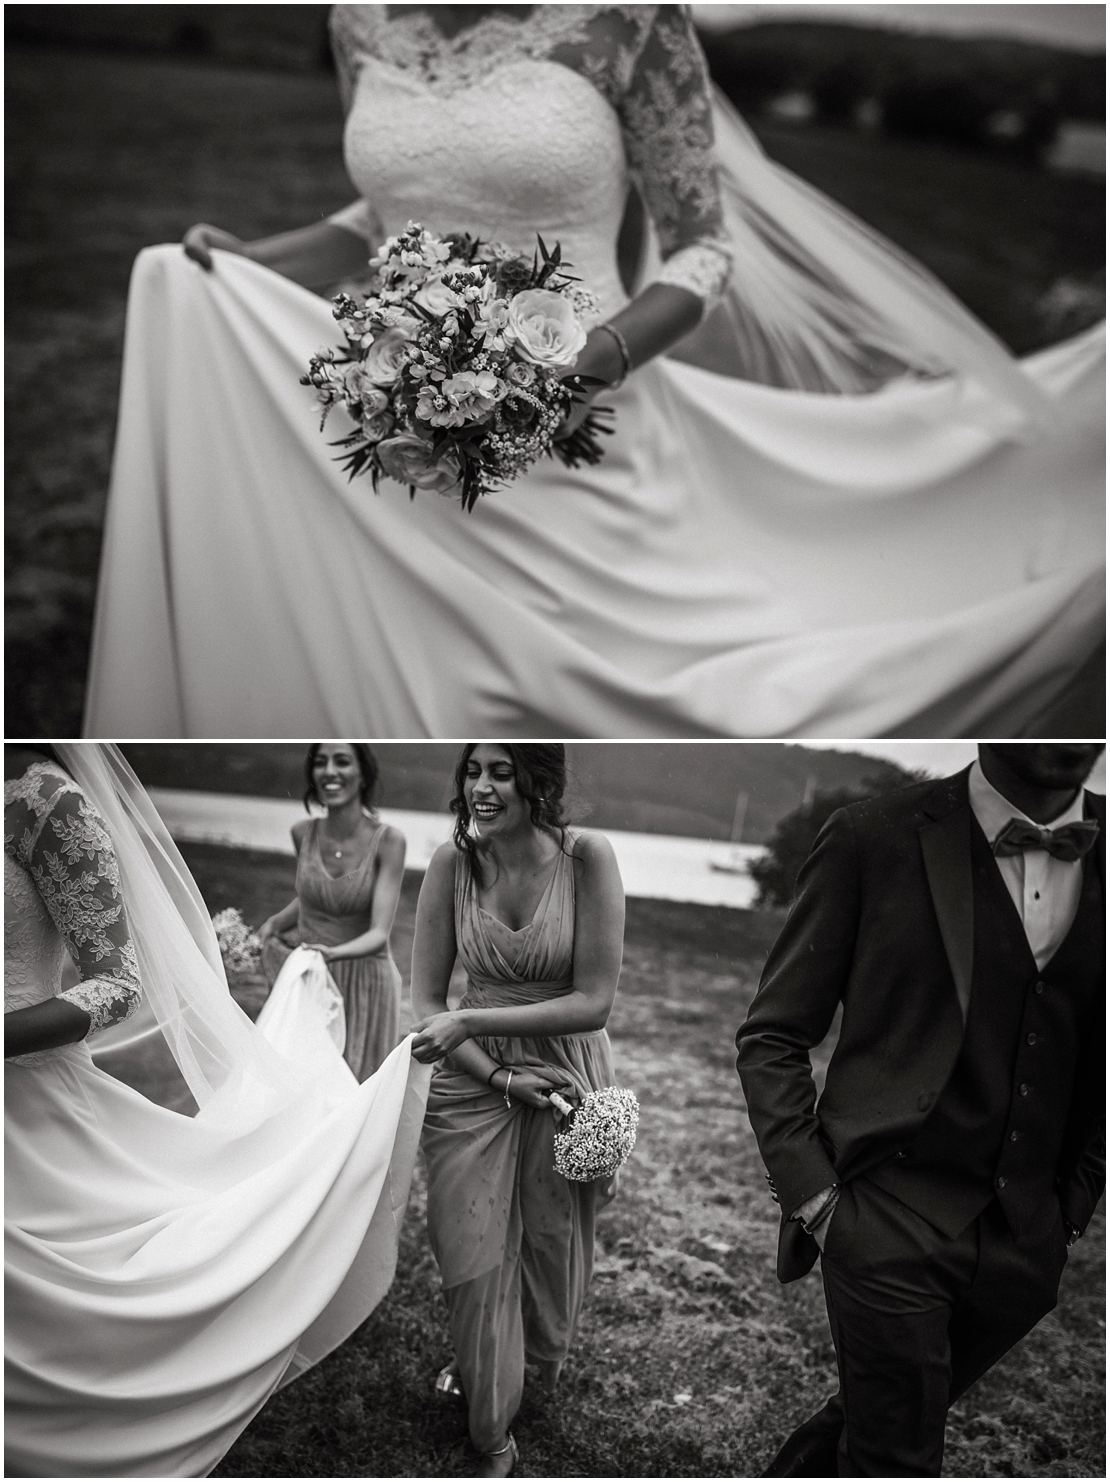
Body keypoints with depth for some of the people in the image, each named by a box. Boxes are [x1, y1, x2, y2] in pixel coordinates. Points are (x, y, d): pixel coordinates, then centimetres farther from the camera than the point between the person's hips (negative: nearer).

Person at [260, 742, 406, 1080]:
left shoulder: (388, 841, -13)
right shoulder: (303, 833, -2)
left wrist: (332, 953, -37)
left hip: (362, 985, -3)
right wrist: (274, 923, 2)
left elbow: (379, 934, -19)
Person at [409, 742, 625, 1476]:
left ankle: (546, 1353, 52)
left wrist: (472, 1021, -24)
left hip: (567, 1077, -1)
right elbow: (427, 1001, -7)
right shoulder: (453, 864, -12)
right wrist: (499, 1076, -18)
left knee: (553, 1244, 18)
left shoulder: (586, 857, -19)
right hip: (471, 1081, 1)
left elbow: (593, 1002, -19)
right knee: (474, 1257, 6)